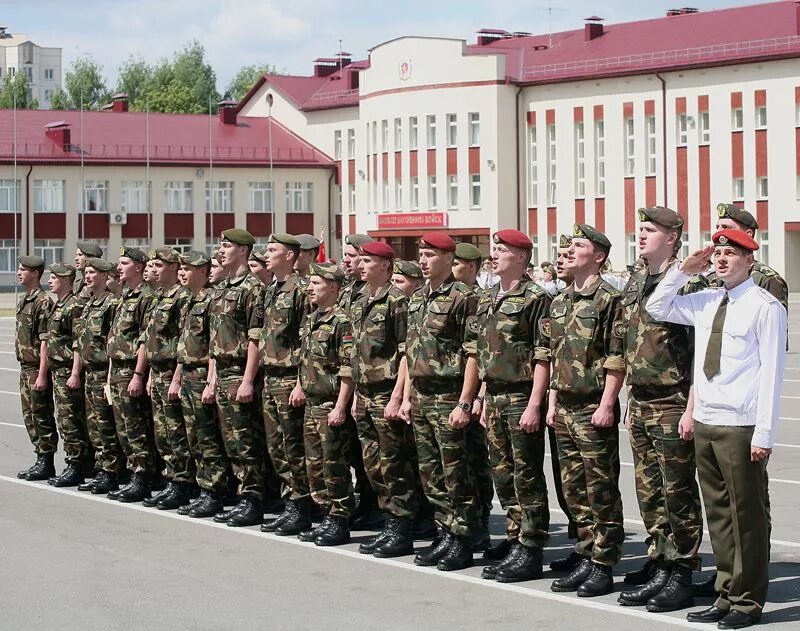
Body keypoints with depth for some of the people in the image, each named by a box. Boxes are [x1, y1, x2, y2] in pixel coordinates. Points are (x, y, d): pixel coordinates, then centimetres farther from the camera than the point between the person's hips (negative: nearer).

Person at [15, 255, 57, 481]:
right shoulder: (25, 300, 15)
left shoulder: (43, 301, -15)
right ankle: (40, 460, 20)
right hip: (25, 367, 10)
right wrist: (25, 368, 18)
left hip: (37, 368, -10)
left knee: (42, 416, -4)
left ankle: (46, 464, 1)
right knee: (30, 416, 13)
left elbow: (45, 341, -19)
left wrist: (42, 374, -22)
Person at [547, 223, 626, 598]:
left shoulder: (609, 299, -9)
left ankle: (603, 567, 2)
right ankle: (586, 561, 19)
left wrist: (606, 405, -17)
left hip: (594, 409, -8)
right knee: (574, 490, 11)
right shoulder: (559, 302, 15)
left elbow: (617, 359, -13)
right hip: (565, 410, 8)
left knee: (601, 491, -2)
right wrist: (552, 402, 15)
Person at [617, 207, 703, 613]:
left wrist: (691, 410, -18)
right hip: (641, 405, 8)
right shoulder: (635, 283, 13)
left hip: (673, 405, -8)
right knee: (649, 495, 12)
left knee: (678, 495, -1)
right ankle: (659, 572, 20)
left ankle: (682, 577, 6)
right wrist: (631, 404, 18)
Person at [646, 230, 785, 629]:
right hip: (705, 423, 7)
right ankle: (726, 594, 21)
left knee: (747, 516, 1)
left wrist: (764, 433, -14)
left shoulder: (765, 307, -8)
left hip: (741, 428, -7)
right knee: (718, 514, 12)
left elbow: (771, 372, -10)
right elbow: (656, 308, 24)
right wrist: (682, 272, 9)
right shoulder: (704, 302, 11)